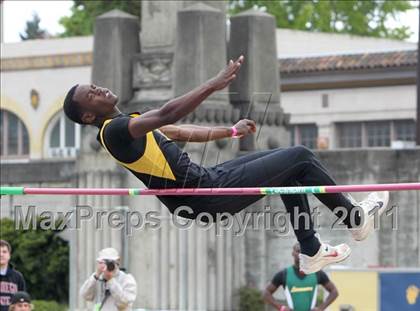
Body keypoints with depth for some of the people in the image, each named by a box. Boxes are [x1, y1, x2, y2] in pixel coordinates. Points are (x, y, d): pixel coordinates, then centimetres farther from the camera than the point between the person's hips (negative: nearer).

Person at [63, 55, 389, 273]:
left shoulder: (127, 124, 14)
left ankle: (311, 252, 25)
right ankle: (357, 219, 17)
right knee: (302, 157, -2)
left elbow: (181, 132, 24)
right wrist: (214, 84, -33)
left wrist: (231, 131, 28)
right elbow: (167, 115, -33)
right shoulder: (114, 131, -19)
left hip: (204, 179, 10)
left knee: (290, 167, 19)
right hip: (206, 196, -10)